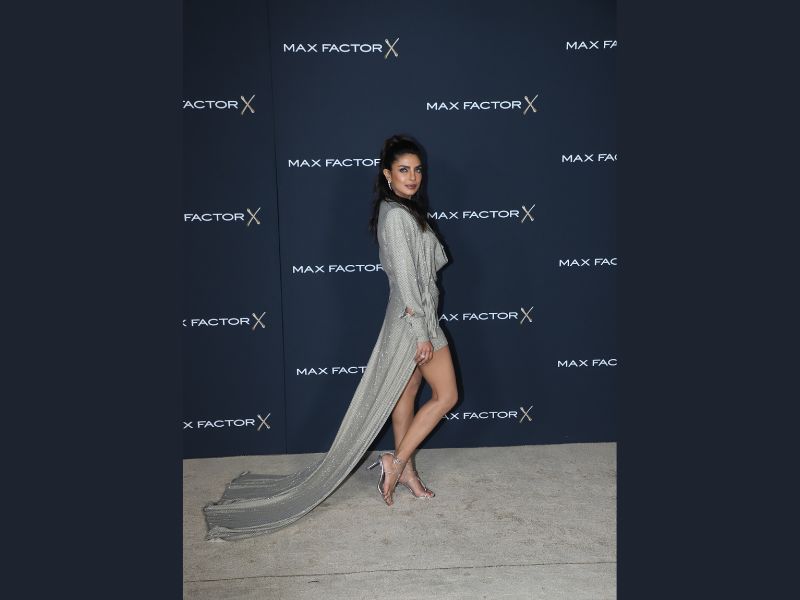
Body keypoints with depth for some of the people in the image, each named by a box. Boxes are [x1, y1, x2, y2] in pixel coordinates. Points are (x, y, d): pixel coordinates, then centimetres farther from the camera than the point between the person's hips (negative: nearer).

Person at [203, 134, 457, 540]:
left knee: (405, 397, 15)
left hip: (413, 317, 9)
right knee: (446, 395, 1)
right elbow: (406, 281, -23)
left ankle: (405, 471, 28)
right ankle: (397, 462, 8)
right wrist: (423, 335, -20)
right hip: (415, 321, -9)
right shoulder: (397, 215, -20)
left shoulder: (403, 210, 12)